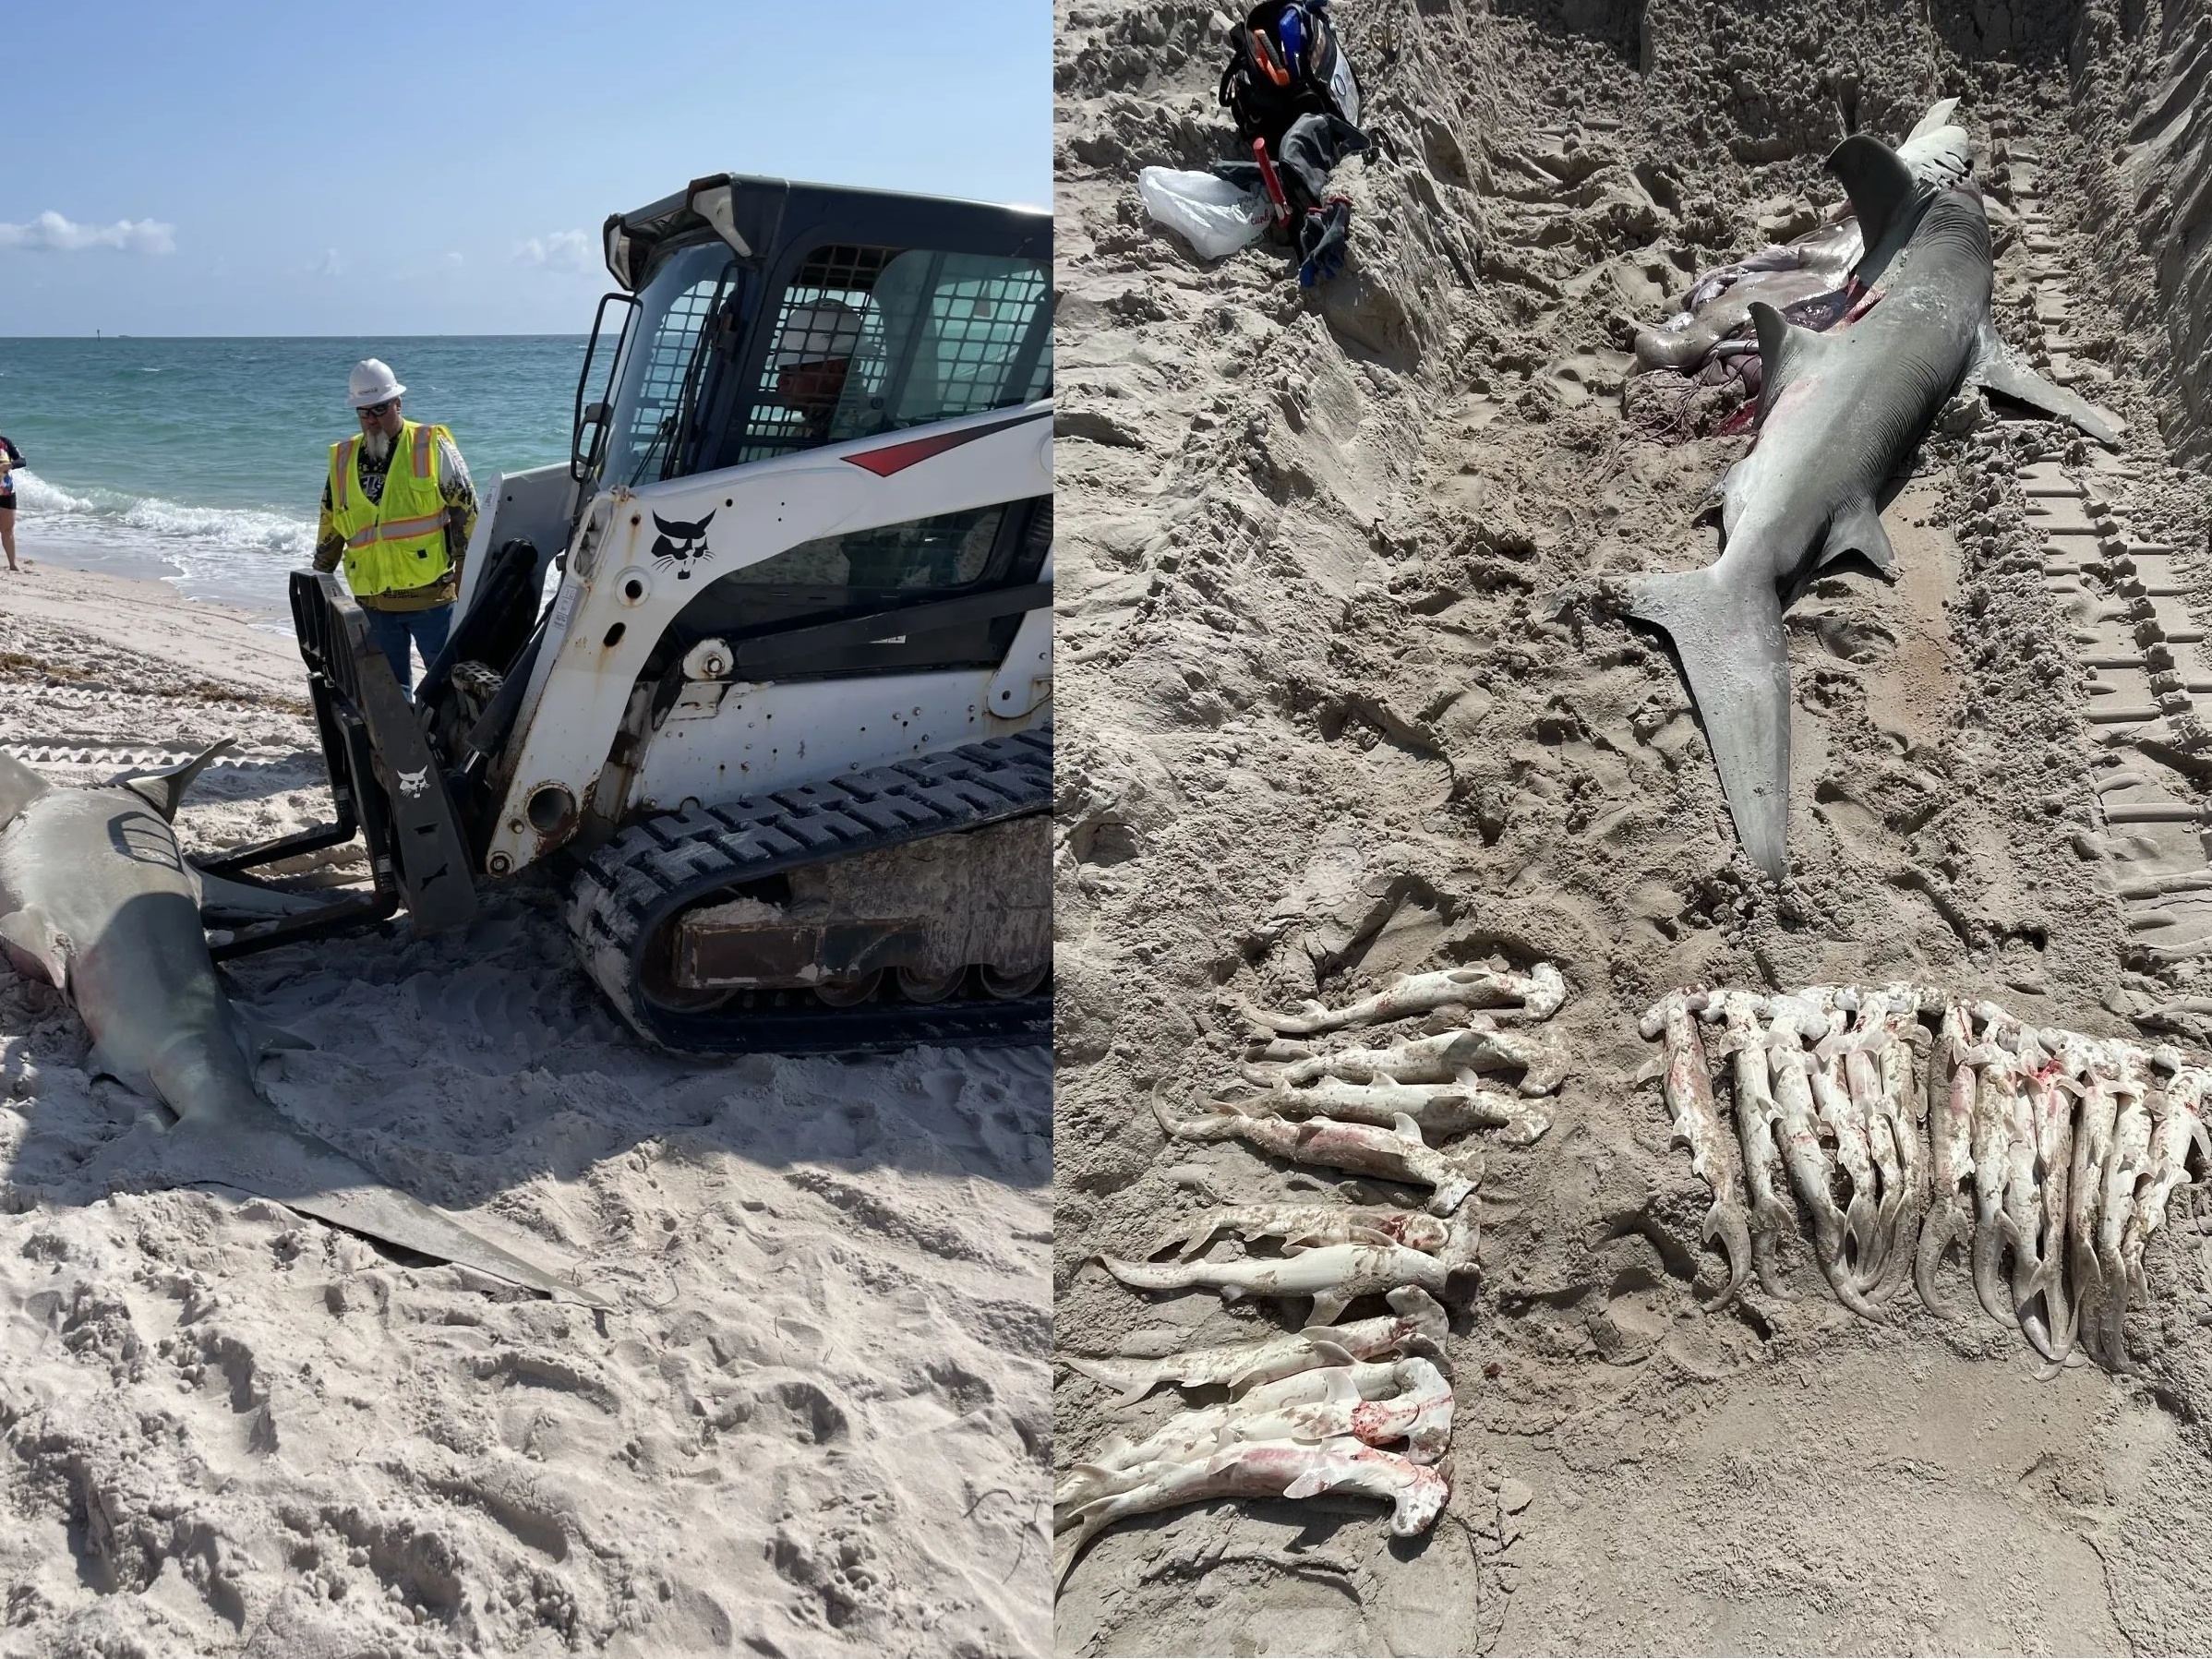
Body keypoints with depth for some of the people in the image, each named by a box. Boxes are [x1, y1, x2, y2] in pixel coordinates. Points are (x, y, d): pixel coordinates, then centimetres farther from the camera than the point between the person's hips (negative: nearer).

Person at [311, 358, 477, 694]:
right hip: (373, 601, 5)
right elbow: (329, 527, 19)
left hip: (430, 594, -5)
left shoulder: (432, 447, -2)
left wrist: (466, 577, -6)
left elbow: (466, 512, -3)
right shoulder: (343, 459, 12)